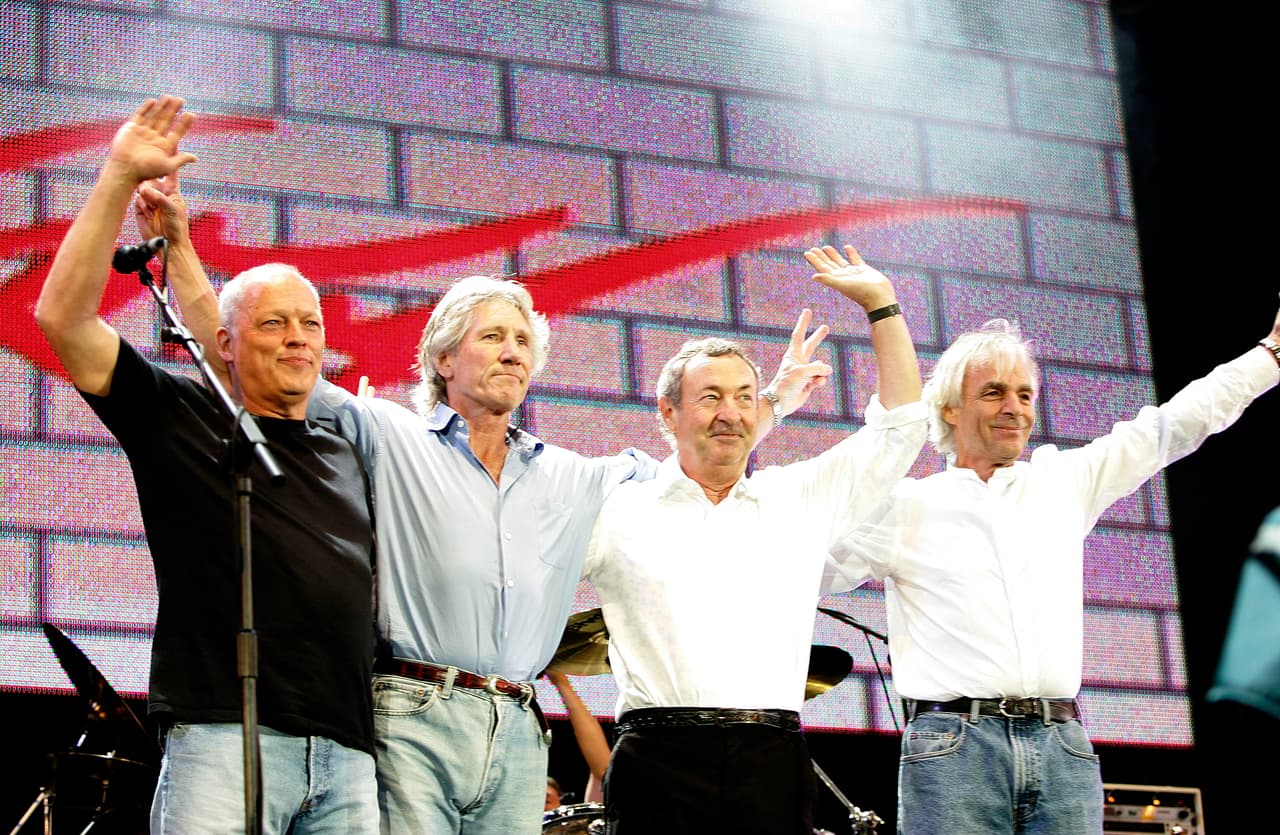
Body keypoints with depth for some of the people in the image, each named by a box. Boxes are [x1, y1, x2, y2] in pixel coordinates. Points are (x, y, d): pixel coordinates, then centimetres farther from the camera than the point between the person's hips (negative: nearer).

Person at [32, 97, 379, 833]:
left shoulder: (347, 458, 23)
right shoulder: (182, 419, 8)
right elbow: (64, 316, -2)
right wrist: (121, 179, -7)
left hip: (347, 758, 5)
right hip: (223, 741, -5)